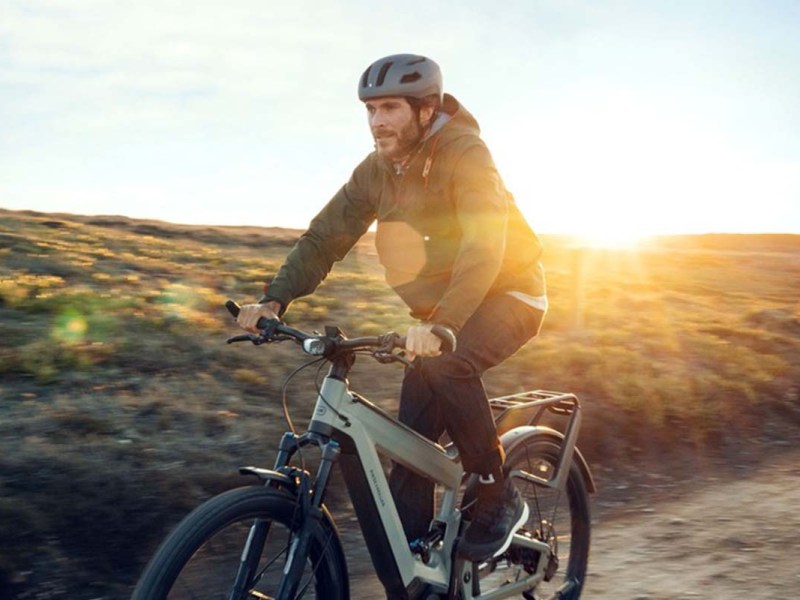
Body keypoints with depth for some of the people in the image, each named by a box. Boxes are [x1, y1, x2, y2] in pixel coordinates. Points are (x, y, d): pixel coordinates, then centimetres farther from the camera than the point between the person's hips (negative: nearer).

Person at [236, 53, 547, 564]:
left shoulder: (464, 153, -23)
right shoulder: (375, 171, -4)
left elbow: (484, 245, -35)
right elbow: (324, 238, -5)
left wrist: (442, 325, -49)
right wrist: (274, 300, -21)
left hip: (506, 293, -6)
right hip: (440, 309, 6)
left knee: (442, 364, -34)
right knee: (411, 442, -6)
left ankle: (501, 500, -17)